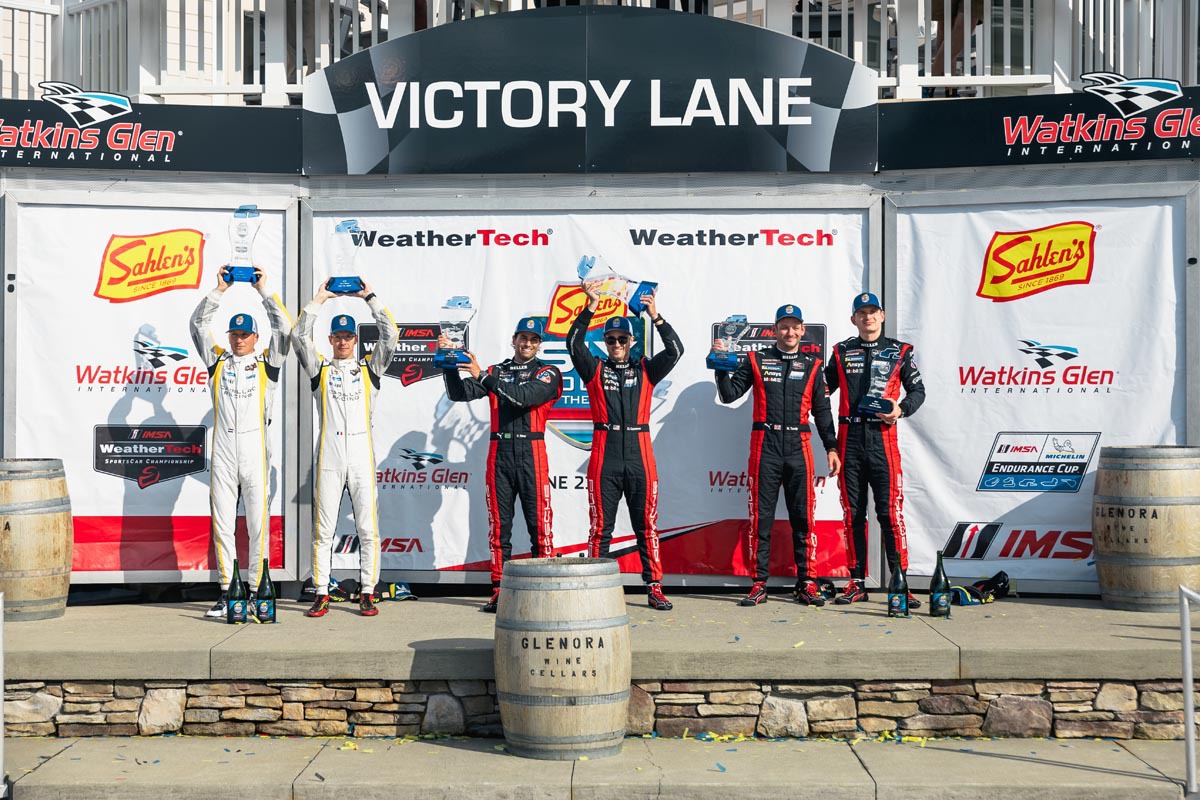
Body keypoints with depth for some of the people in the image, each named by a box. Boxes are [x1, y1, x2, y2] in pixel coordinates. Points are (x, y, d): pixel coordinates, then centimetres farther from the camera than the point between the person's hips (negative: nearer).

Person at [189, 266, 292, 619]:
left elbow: (284, 328, -2)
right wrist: (219, 290, 3)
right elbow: (198, 325, 8)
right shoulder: (218, 361, 13)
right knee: (222, 523, 4)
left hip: (255, 450, -2)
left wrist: (263, 290, -1)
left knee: (258, 523, 0)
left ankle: (256, 589, 7)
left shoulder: (266, 362, 8)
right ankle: (227, 590, 10)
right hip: (222, 451, 2)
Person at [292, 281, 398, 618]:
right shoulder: (320, 369, 12)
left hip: (362, 455, 0)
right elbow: (299, 336, 1)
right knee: (323, 529, 2)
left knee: (368, 528, 0)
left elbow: (390, 335, 2)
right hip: (328, 457, 0)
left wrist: (369, 297, 5)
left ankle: (367, 594, 5)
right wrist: (319, 299, 5)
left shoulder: (369, 368, 11)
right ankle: (321, 594, 6)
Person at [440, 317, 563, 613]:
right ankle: (499, 590, 8)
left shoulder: (548, 373, 5)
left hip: (532, 454, -3)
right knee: (499, 524, 3)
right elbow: (460, 394, 5)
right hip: (499, 453, 3)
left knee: (539, 523, -4)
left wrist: (482, 376, -18)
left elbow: (525, 396, -14)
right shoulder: (495, 372, 16)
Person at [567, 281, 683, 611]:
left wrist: (656, 317, -7)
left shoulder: (645, 370, 13)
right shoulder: (595, 369, 11)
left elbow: (675, 350, 1)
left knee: (647, 525, 3)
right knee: (600, 525, 2)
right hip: (604, 456, -1)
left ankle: (654, 588, 8)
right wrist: (590, 309, -11)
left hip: (639, 454, 1)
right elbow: (573, 343, -3)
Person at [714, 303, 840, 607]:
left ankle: (805, 583, 8)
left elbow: (822, 411, 14)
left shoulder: (812, 365, 13)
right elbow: (729, 394, 3)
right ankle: (759, 584, 4)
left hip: (799, 448, 1)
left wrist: (831, 448, 7)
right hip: (765, 446, -1)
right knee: (761, 517, -1)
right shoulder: (756, 360, 9)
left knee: (803, 518, 2)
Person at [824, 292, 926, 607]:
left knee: (891, 512, -8)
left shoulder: (899, 352, 9)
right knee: (853, 513, 5)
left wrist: (901, 409, -8)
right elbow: (824, 389, 20)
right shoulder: (841, 352, 14)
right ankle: (856, 583, 10)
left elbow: (917, 390, 12)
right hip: (849, 438, 2)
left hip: (883, 437, -2)